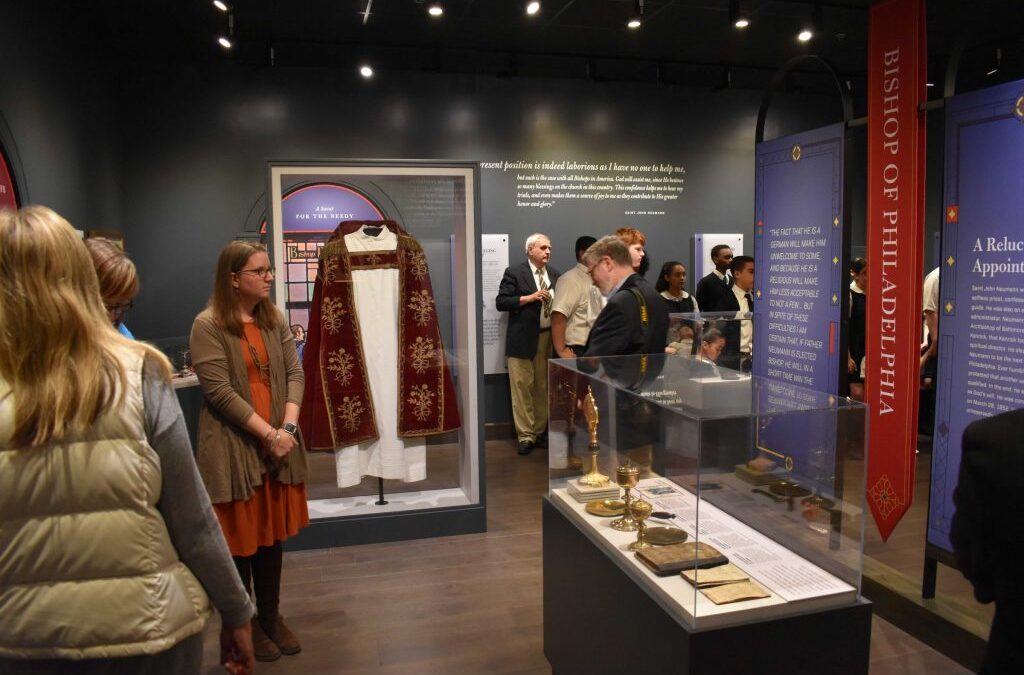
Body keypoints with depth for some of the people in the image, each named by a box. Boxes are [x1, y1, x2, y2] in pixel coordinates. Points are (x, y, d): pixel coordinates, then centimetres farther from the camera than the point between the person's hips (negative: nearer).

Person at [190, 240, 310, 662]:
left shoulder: (274, 319, 7)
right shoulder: (208, 326, -11)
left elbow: (294, 373, 2)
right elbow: (219, 392, -17)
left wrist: (288, 426, -13)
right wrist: (268, 434, -19)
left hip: (279, 442, 5)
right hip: (235, 447, -5)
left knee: (273, 534, 15)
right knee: (240, 539, 8)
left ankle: (271, 616, 32)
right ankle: (242, 624, 27)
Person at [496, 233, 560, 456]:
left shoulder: (554, 274, 10)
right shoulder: (514, 273, -5)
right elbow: (500, 302, -11)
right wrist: (529, 298, -19)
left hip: (549, 338, 5)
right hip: (523, 339, -5)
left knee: (543, 387, 11)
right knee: (522, 386, -1)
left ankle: (540, 432, 22)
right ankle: (526, 435, 7)